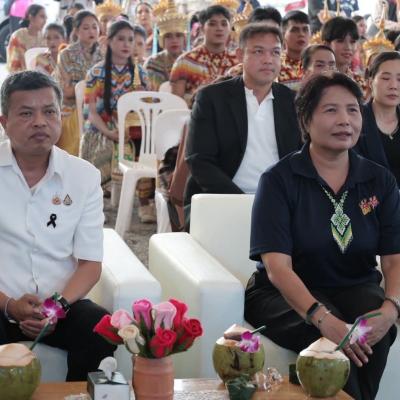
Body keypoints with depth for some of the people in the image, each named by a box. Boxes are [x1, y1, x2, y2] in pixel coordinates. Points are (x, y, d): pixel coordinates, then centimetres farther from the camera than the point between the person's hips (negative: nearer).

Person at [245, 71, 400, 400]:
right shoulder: (279, 180, -6)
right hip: (286, 295, -3)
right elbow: (277, 266, -17)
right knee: (330, 339, -33)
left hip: (357, 289, 3)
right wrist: (324, 319, -33)